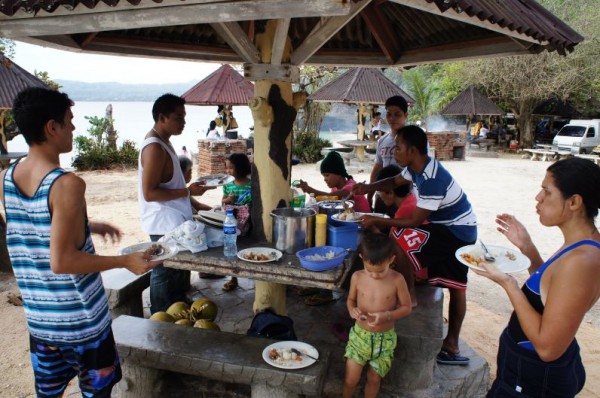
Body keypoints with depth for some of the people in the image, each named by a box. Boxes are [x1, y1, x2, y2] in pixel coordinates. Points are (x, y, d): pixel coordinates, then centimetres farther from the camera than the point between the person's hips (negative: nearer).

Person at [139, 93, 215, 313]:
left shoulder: (162, 142, 11)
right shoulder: (154, 147, -21)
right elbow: (149, 193, -24)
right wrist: (188, 191, -22)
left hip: (173, 222, 10)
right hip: (165, 224, -10)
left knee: (178, 271, 19)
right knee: (165, 274, 2)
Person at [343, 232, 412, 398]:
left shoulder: (397, 280, -17)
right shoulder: (357, 277, -12)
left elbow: (407, 307, -8)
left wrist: (387, 315, -24)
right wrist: (352, 310, -18)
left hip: (384, 338, -1)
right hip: (360, 334, 1)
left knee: (374, 378, 14)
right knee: (350, 380, 6)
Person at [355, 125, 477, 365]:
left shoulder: (432, 180, -30)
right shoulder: (417, 167, -2)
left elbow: (414, 222, -27)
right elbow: (395, 181, 13)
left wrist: (377, 221, -23)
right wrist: (368, 187, -4)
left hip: (455, 232, -10)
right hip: (462, 231, 10)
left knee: (400, 240, -17)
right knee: (455, 286, 14)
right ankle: (452, 346, 24)